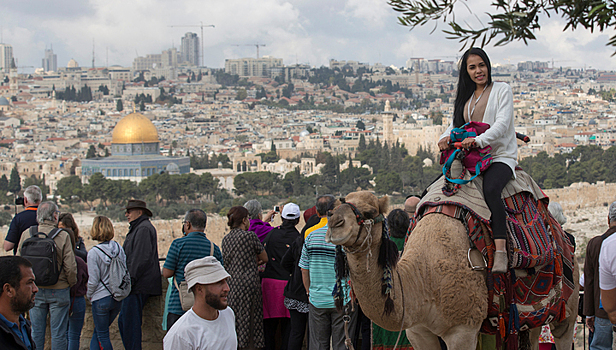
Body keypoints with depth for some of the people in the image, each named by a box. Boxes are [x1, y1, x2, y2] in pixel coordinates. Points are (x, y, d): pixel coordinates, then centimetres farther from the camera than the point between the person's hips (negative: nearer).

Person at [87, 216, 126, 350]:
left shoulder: (93, 253, -15)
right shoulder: (118, 247, -1)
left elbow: (93, 281, -12)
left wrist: (89, 295, 6)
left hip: (101, 299, -5)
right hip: (118, 298, 5)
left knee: (102, 335, 7)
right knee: (98, 332, 19)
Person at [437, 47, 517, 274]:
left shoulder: (502, 90, 3)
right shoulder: (465, 97, 20)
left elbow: (502, 124, -11)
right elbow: (455, 126, 17)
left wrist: (479, 140, -28)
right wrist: (445, 138, -8)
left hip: (500, 156, -6)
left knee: (490, 188, -36)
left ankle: (500, 251, -43)